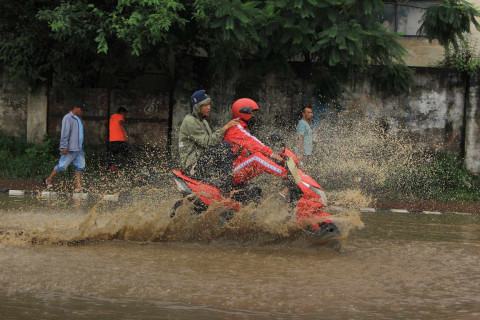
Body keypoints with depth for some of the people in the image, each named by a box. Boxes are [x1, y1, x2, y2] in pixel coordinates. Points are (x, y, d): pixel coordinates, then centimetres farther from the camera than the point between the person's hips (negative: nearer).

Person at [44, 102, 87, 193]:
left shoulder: (78, 119, 20)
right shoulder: (68, 118, -9)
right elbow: (65, 133, -15)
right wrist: (64, 147, -21)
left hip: (79, 149, 9)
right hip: (70, 149, -9)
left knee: (80, 167, -1)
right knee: (62, 166, -4)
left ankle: (78, 187, -2)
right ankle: (48, 180, 11)